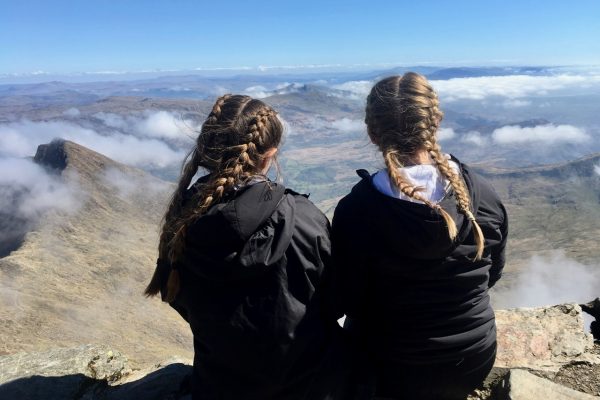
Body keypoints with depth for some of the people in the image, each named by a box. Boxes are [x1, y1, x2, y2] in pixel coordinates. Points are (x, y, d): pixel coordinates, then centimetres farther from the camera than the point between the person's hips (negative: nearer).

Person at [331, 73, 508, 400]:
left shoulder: (355, 212, -26)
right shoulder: (484, 195, -15)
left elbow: (350, 304, -14)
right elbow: (492, 273, 1)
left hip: (395, 371, -3)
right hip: (477, 358, 4)